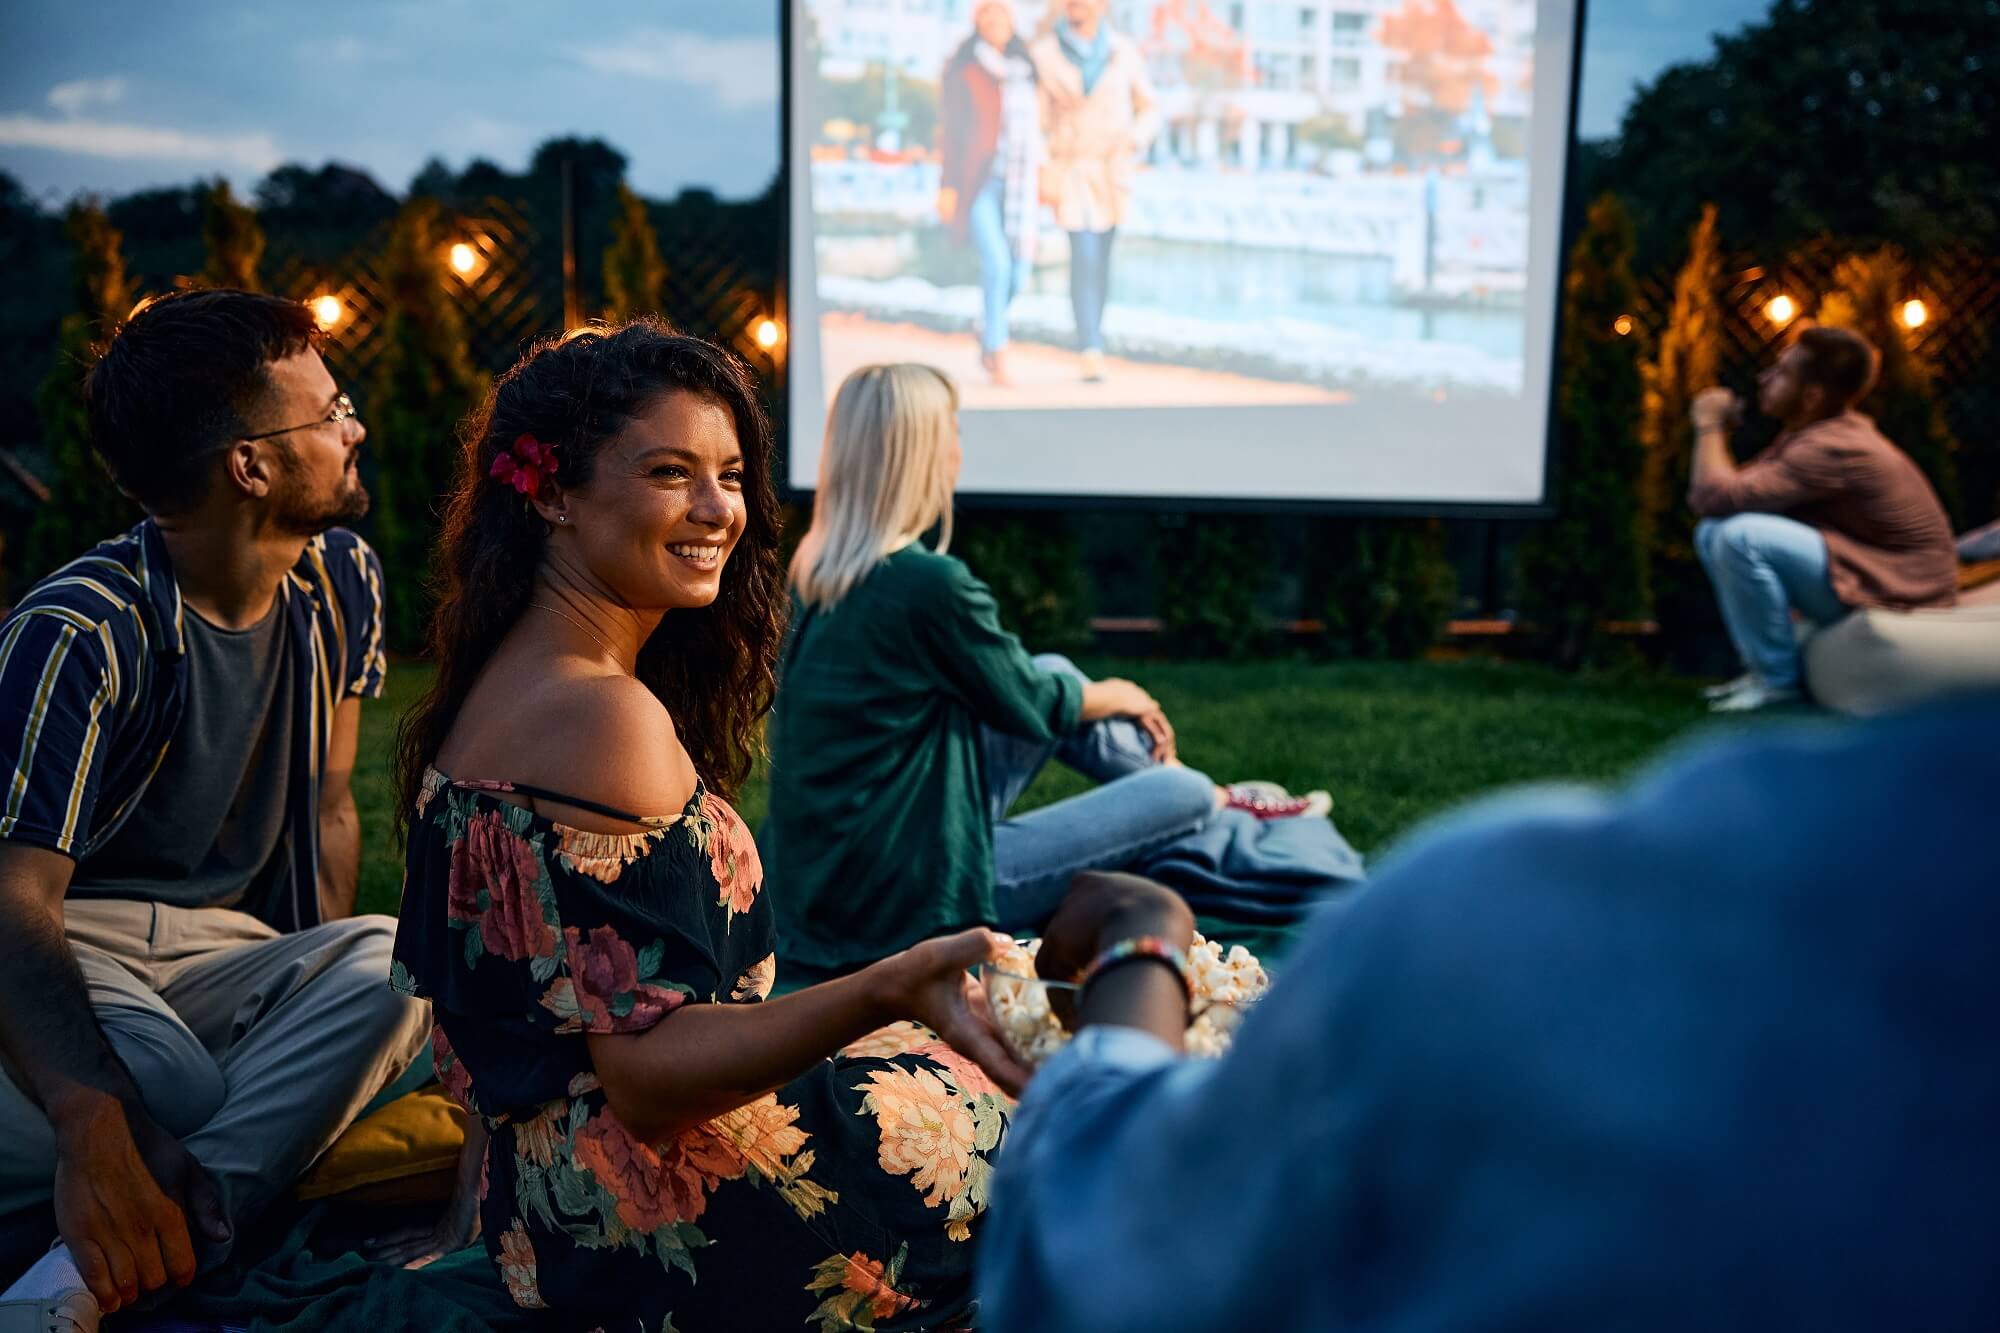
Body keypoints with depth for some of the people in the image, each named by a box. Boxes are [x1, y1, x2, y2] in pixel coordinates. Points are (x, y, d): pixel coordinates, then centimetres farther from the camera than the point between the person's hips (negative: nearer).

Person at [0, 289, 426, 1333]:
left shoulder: (343, 584, 2)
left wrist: (322, 1007, -5)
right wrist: (94, 1126, -44)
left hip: (230, 945, 6)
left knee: (400, 965, -30)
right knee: (174, 1102, -40)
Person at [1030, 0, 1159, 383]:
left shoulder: (1125, 52, 0)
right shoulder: (1044, 52, -3)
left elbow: (1149, 110, 6)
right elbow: (1038, 117, -1)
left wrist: (1134, 141, -14)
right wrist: (1040, 177, -9)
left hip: (1112, 171, 2)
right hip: (1069, 168, -2)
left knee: (1100, 259, 10)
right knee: (1083, 256, -16)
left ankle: (1092, 345, 27)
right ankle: (1092, 356, -18)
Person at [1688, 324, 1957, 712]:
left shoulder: (1832, 449, -24)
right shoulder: (1807, 434, 7)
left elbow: (1717, 498, -30)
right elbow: (1709, 497, 9)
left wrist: (1709, 425, -14)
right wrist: (1719, 430, -6)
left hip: (1893, 598, -10)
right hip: (1857, 574, 10)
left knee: (1738, 536, -27)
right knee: (1712, 533, 6)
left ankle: (1777, 678, -11)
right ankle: (1762, 665, 8)